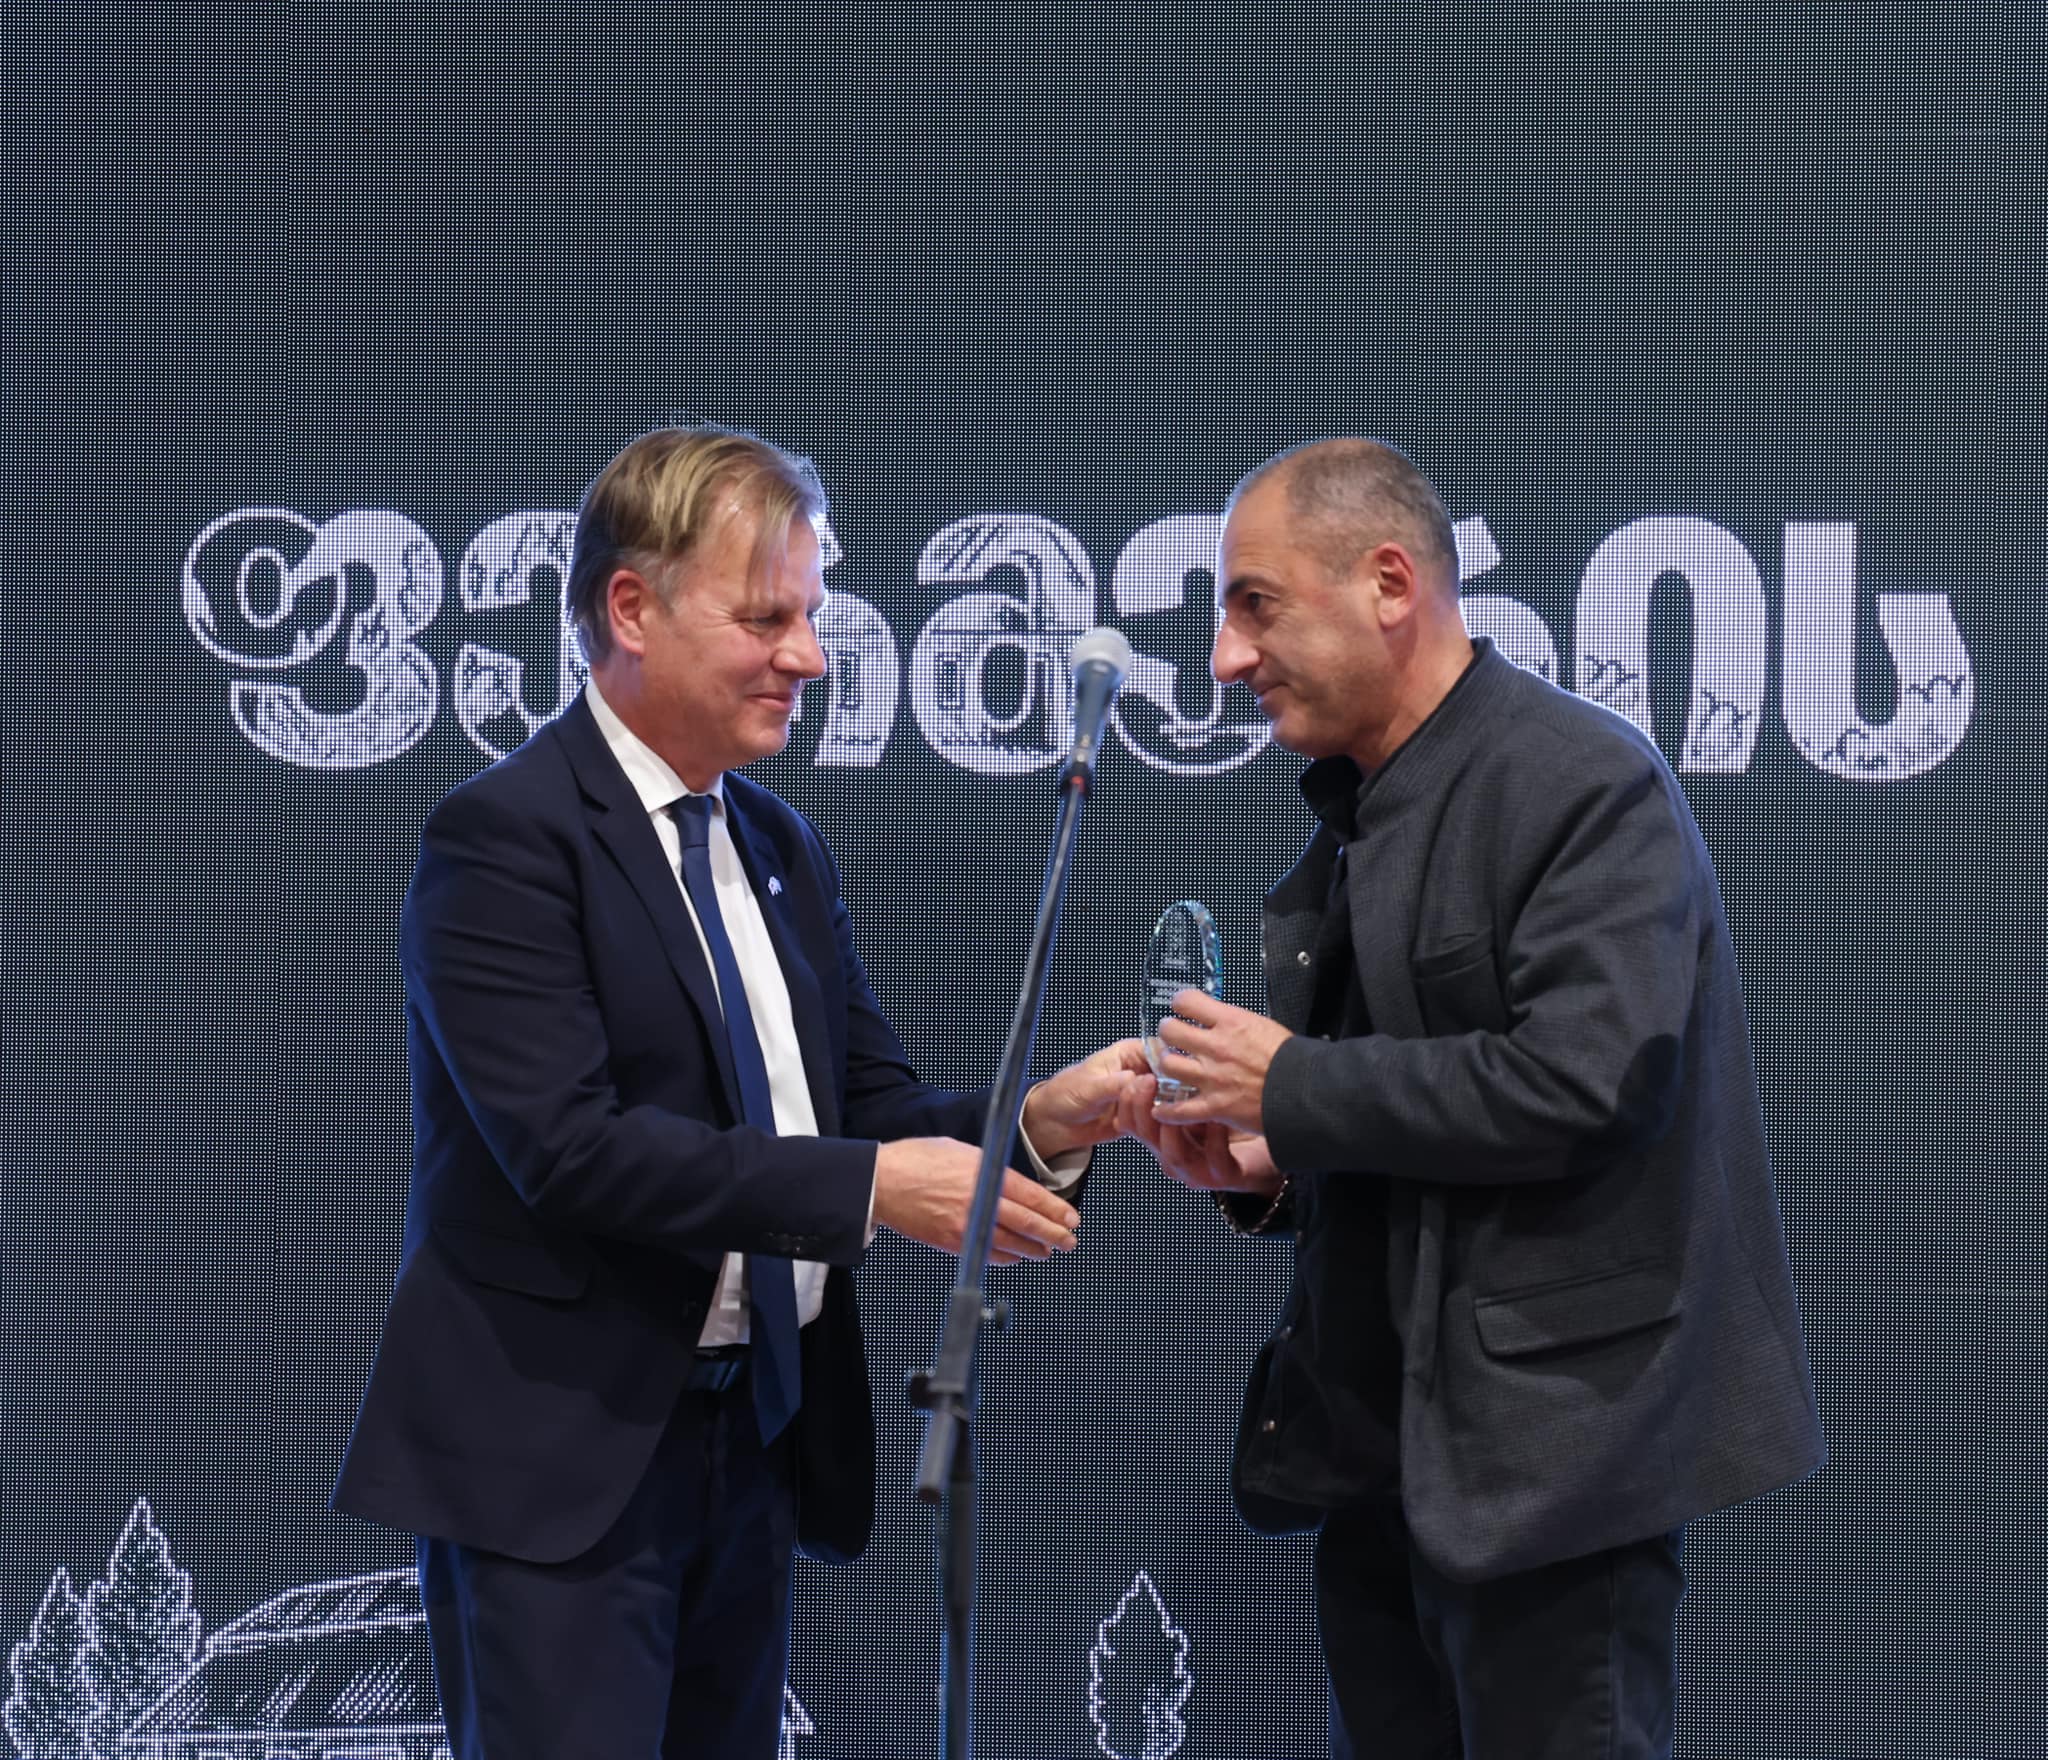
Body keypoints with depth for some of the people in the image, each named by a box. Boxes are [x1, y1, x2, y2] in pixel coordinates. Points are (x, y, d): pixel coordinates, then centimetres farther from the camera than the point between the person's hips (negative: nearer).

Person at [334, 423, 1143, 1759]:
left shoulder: (782, 848, 13)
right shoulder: (505, 837, -13)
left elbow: (869, 1104, 11)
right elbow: (570, 1146, -22)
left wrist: (1034, 1123, -9)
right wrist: (871, 1187, -24)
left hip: (758, 1435, 7)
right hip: (564, 1452, -7)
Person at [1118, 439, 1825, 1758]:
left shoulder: (1587, 784, -13)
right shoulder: (1355, 814, 14)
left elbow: (1584, 1080, -25)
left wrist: (1294, 1086, -17)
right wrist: (1266, 1164, 2)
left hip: (1544, 1438, -9)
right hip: (1380, 1447, 9)